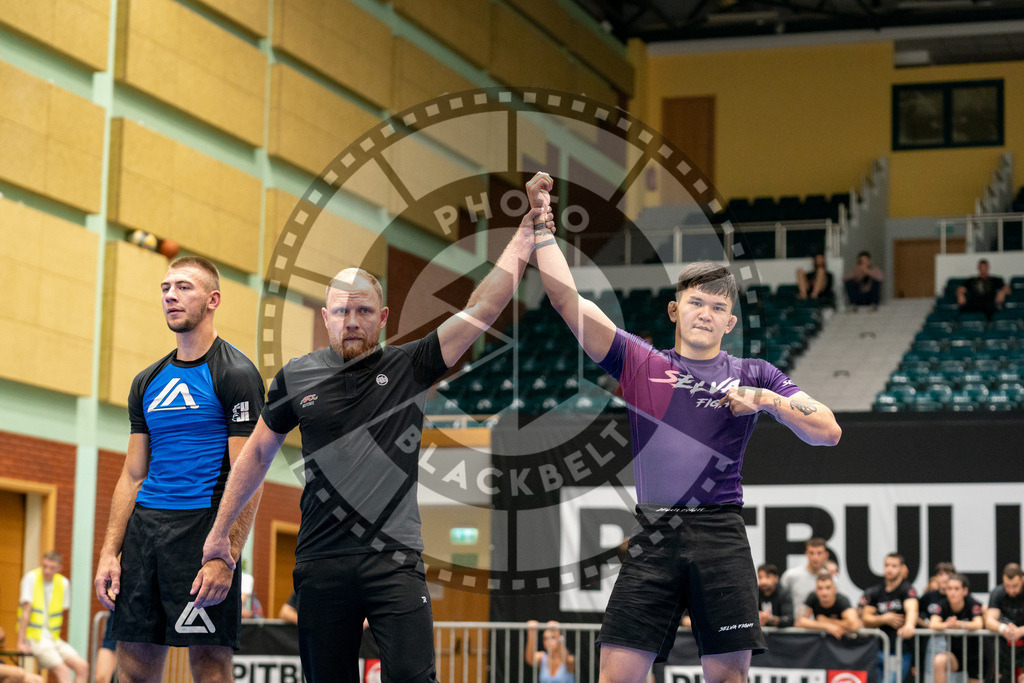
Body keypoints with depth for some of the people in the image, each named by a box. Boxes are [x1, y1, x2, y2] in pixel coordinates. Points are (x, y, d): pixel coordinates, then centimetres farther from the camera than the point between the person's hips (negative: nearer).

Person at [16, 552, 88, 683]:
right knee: (63, 671, -25)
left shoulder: (64, 583, 6)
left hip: (53, 638, 6)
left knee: (82, 667, -14)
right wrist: (21, 643, -14)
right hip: (34, 638, -6)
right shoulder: (31, 578, -9)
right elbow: (26, 611, -12)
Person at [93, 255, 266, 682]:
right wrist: (110, 552, 8)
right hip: (144, 526, 6)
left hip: (203, 523, -6)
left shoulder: (235, 374, -2)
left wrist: (225, 556, -19)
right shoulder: (147, 383, 18)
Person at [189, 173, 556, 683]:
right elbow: (257, 453, 17)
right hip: (320, 565, 2)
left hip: (394, 561, -2)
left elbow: (482, 308, -5)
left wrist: (530, 230, -11)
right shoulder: (297, 378, 6)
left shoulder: (409, 368, 1)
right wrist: (217, 541, 16)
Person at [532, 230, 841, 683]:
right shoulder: (639, 363, 14)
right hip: (652, 537, 0)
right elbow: (565, 298, 8)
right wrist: (543, 228, 4)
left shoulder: (752, 375, 14)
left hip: (720, 538, 0)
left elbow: (828, 432, 8)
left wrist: (769, 401, -6)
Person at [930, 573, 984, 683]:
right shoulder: (943, 605, -9)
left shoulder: (973, 604, -15)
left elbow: (978, 624, -34)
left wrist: (959, 624, -53)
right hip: (955, 654, 1)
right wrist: (946, 625, -49)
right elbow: (933, 624, -26)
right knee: (939, 661, -29)